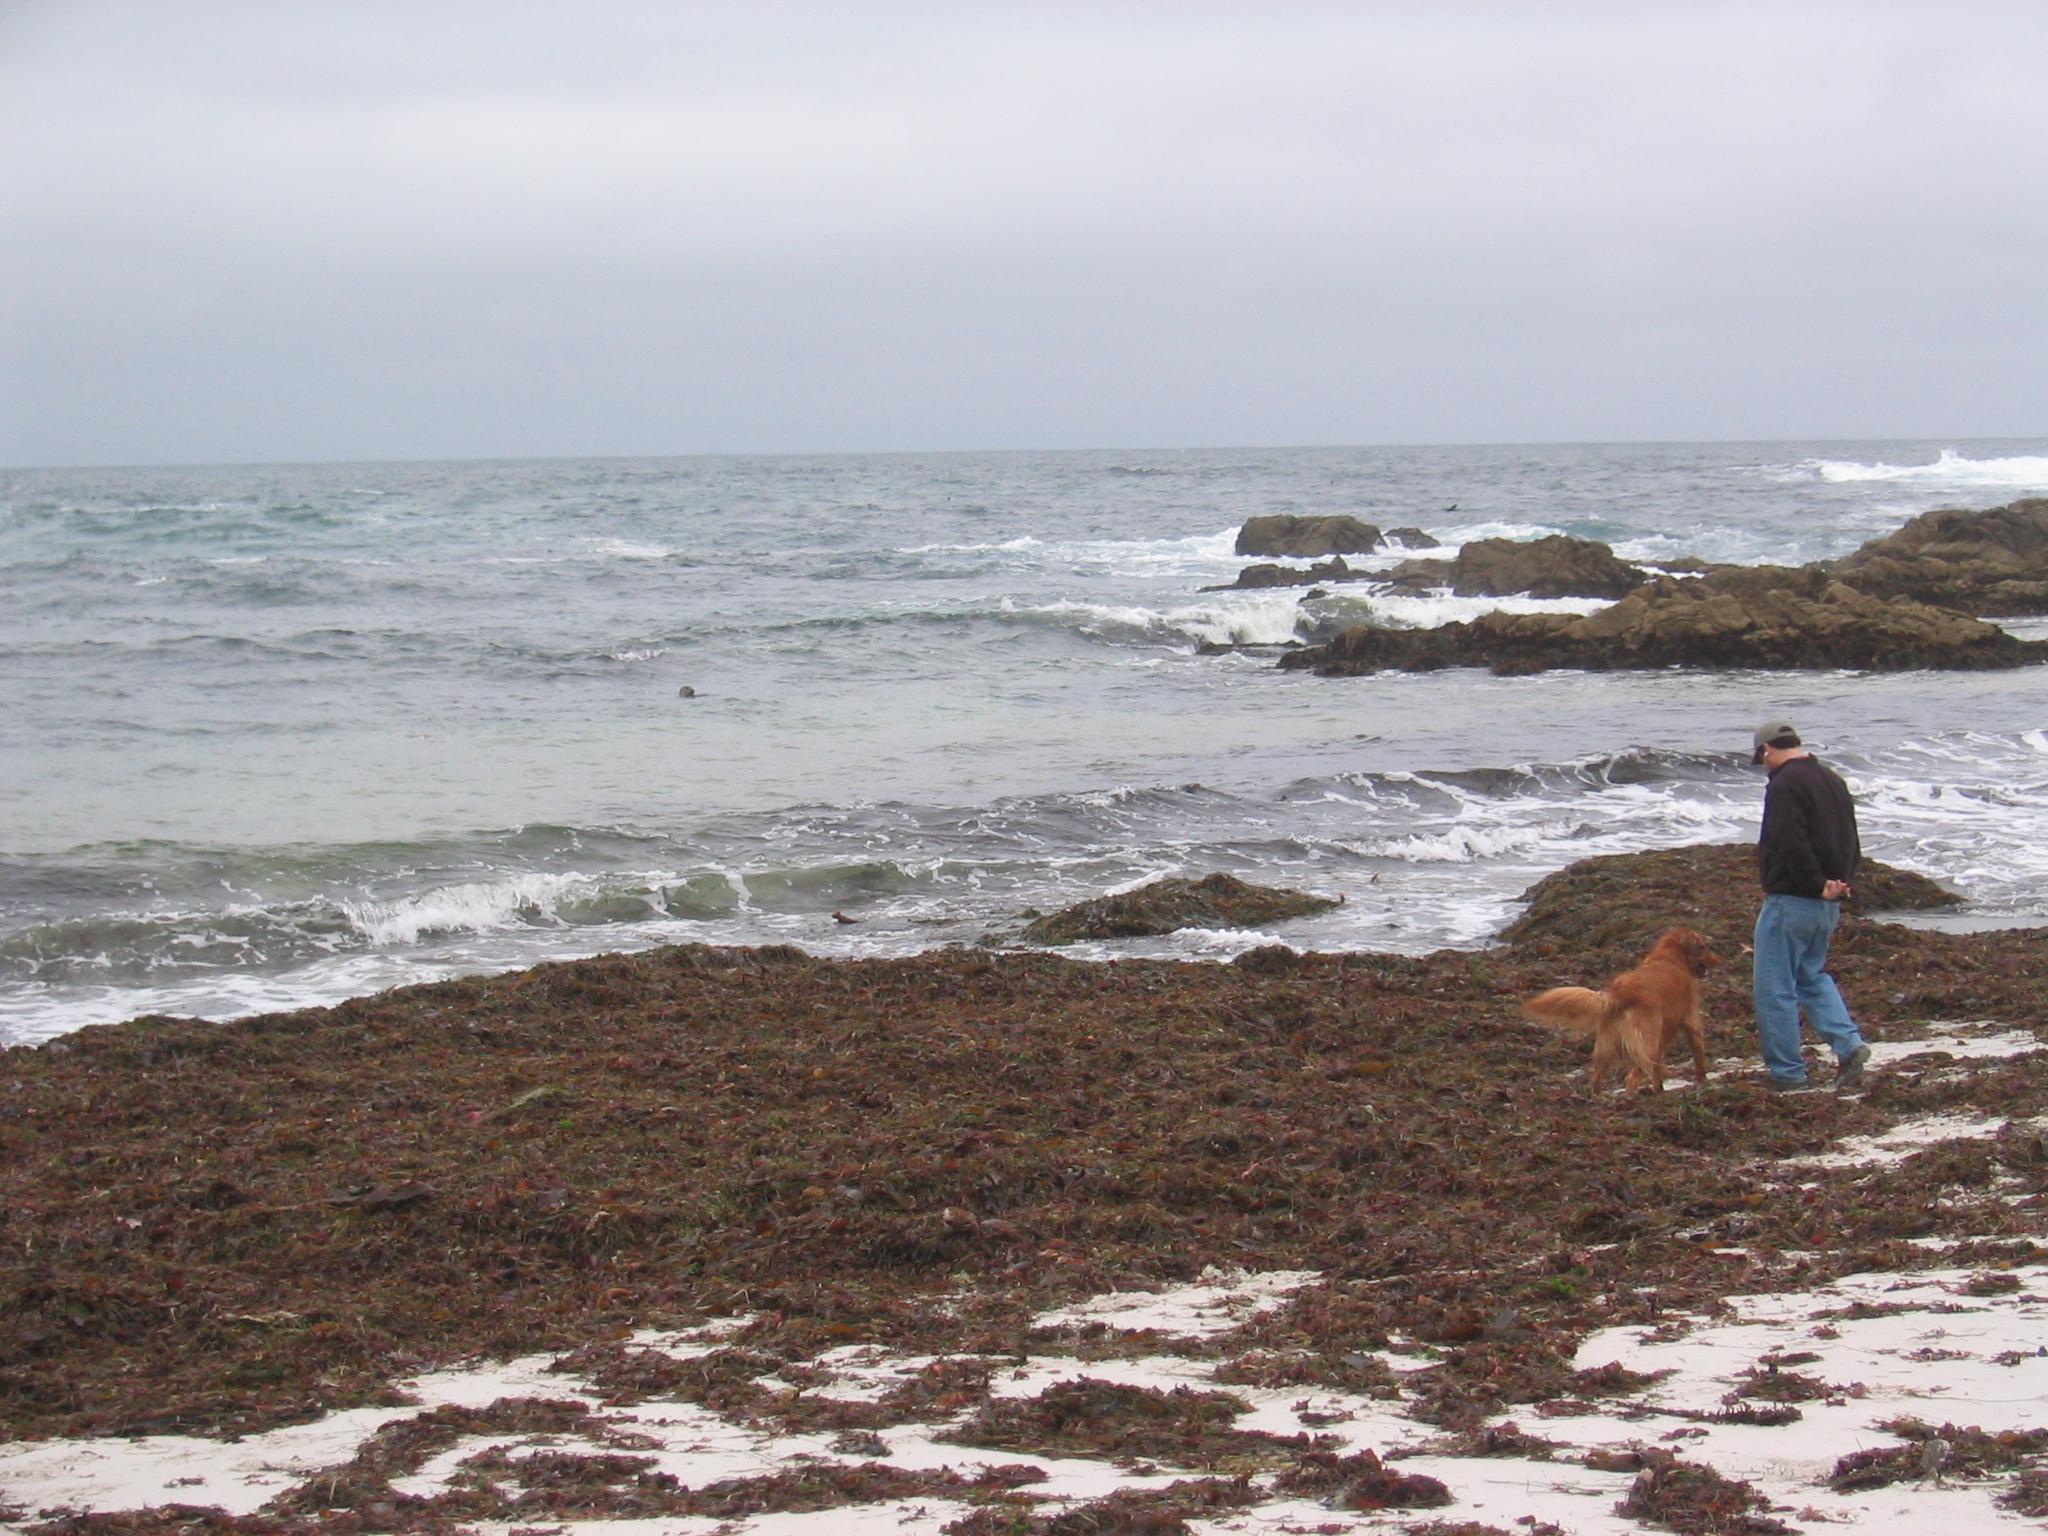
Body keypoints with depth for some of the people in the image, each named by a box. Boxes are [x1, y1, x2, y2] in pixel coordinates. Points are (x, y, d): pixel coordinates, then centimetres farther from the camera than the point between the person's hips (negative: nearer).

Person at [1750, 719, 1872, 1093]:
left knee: (1775, 988, -1)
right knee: (1812, 975, 23)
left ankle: (1786, 1074, 2)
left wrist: (1817, 884, -19)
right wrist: (1839, 883, 12)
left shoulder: (1785, 784, -15)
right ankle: (1849, 1045, 7)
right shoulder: (1833, 779, 14)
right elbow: (1851, 841, 19)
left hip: (1791, 900, -9)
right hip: (1829, 906, 9)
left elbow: (1791, 843, -25)